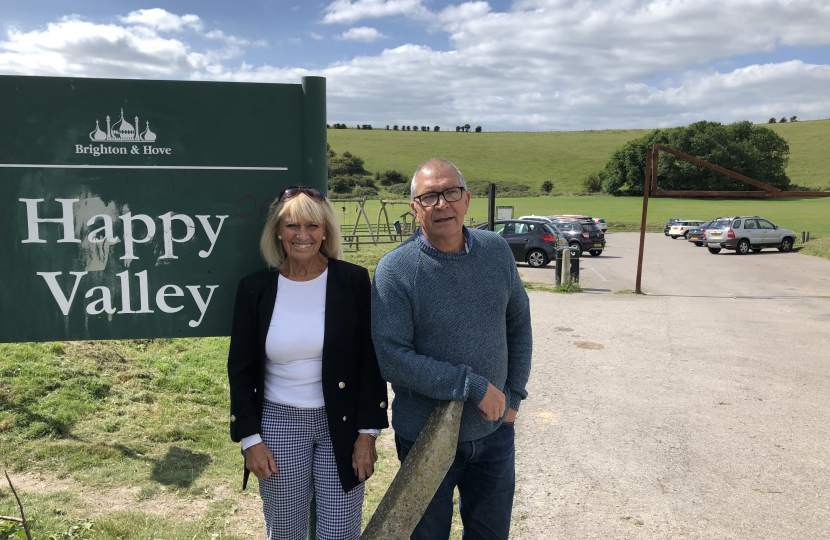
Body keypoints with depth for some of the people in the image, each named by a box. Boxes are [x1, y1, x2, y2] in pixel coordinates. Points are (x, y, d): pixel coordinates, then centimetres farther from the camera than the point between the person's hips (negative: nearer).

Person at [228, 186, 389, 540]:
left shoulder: (353, 281, -6)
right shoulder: (255, 288, -2)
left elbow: (370, 361, -4)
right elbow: (240, 369, 3)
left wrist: (368, 433, -7)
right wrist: (250, 438, -2)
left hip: (341, 424, -1)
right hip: (279, 424, 1)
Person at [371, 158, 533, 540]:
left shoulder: (496, 251, -3)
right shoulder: (395, 270, -18)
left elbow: (518, 322, 7)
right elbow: (391, 359, -24)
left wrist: (513, 395, 4)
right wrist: (473, 386, -24)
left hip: (494, 431, 4)